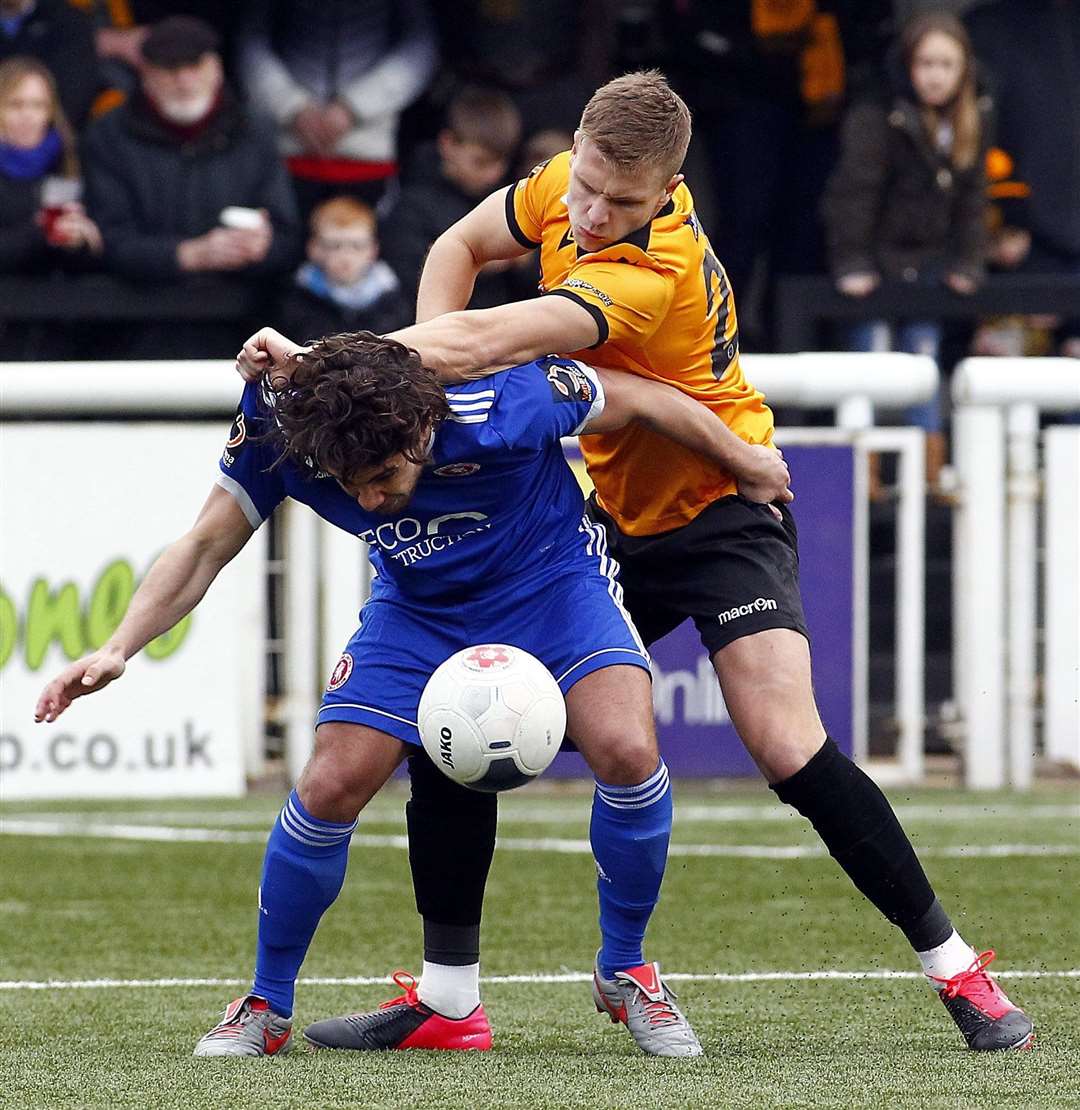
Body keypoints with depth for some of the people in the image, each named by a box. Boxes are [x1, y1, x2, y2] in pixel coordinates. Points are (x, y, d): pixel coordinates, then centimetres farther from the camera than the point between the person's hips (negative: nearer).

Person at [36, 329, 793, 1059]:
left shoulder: (507, 404, -36)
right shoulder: (278, 427, -29)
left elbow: (645, 400, -19)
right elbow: (204, 548, -17)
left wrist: (750, 465, -4)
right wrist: (118, 650, -31)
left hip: (551, 579, -2)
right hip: (418, 607, 2)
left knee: (628, 754, -25)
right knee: (330, 788, -13)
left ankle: (626, 974, 0)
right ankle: (268, 1005, 9)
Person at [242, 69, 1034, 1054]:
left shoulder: (654, 273, -33)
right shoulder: (565, 187, -10)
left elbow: (483, 342, -41)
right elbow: (460, 247, 9)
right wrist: (424, 374, -9)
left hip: (718, 511, -7)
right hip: (605, 517, 7)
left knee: (789, 749, -23)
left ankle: (953, 968, -7)